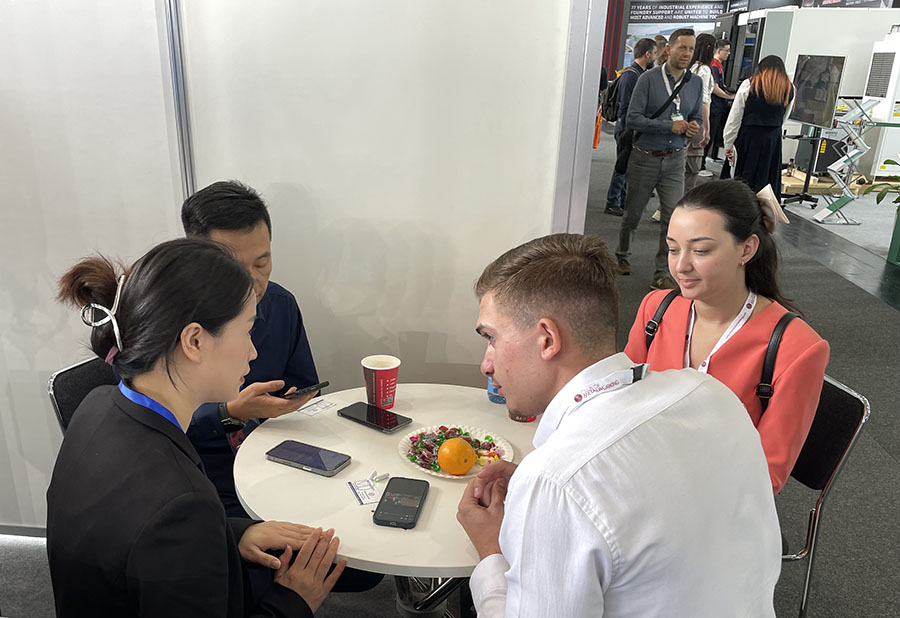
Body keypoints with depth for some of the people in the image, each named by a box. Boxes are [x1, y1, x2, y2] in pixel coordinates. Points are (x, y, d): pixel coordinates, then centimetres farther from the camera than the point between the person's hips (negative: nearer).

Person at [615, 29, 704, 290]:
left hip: (674, 161, 3)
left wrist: (694, 127, -7)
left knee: (674, 217, -7)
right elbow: (633, 118, -14)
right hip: (645, 158, -3)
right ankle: (622, 255, 37)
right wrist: (670, 126, -19)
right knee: (633, 214, 11)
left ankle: (662, 274, 2)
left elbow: (697, 118, 18)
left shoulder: (695, 84, 8)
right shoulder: (649, 78, -8)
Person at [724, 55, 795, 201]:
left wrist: (728, 144, 1)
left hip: (749, 138, -3)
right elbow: (783, 119, 15)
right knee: (768, 181, 9)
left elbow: (734, 118, -4)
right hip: (774, 140, 3)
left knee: (743, 180, 2)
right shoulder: (789, 89, 8)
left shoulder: (749, 85, -3)